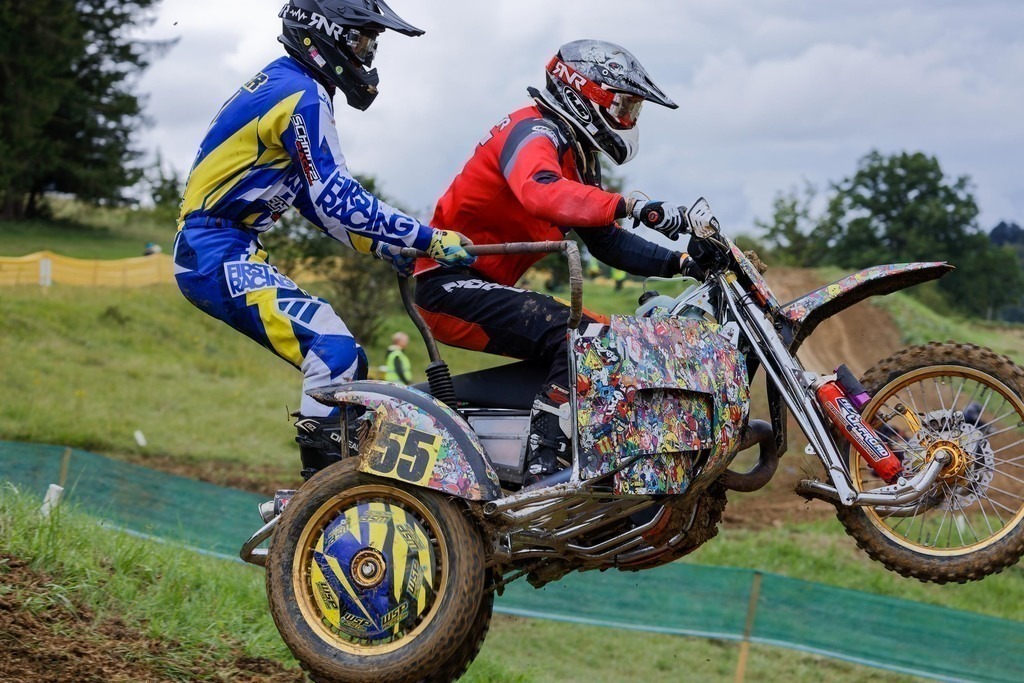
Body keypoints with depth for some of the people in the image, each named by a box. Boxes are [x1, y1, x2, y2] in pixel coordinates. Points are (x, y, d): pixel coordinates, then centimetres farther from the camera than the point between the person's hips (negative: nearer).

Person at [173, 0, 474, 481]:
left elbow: (313, 198, 22)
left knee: (344, 366, 10)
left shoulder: (285, 88, 18)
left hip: (233, 253, 11)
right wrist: (429, 240, -19)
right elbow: (335, 199, -21)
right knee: (334, 351, -22)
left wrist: (383, 248, 13)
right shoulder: (302, 97, -14)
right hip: (218, 254, -11)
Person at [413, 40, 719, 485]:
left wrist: (680, 262, 5)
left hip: (487, 286, 11)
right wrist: (635, 207, -46)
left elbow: (607, 242, 19)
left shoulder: (576, 155, 18)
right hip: (452, 284, -11)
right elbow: (543, 193, -38)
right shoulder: (534, 133, -14)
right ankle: (543, 469, -33)